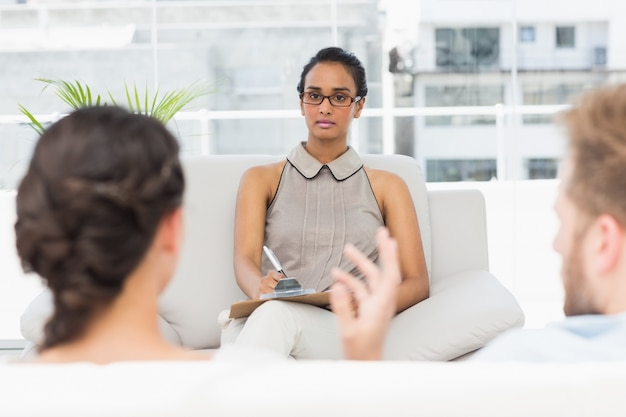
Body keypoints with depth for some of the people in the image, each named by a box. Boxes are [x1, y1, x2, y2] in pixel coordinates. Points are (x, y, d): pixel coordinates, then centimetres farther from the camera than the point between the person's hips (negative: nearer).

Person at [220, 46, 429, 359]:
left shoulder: (386, 187, 21)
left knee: (277, 315, -38)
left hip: (346, 333, 0)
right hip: (262, 318, 1)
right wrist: (260, 287, -24)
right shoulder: (262, 179, 21)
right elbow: (245, 259, 3)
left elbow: (417, 282, 11)